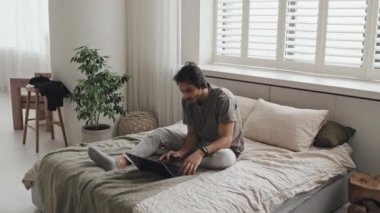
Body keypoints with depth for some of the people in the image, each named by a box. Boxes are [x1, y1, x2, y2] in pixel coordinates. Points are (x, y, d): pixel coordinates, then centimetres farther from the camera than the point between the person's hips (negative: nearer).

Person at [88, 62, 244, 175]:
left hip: (224, 147, -5)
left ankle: (161, 154, -28)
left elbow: (226, 139, -31)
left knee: (225, 158, -41)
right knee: (159, 133, -11)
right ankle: (120, 162, -31)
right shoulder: (187, 101, -9)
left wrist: (200, 153, -47)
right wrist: (182, 151, -29)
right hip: (200, 142, 5)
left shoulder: (223, 98, -28)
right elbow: (192, 134, -8)